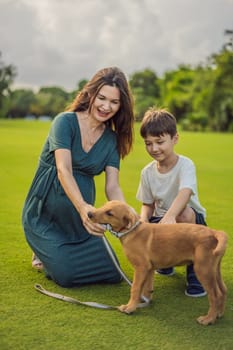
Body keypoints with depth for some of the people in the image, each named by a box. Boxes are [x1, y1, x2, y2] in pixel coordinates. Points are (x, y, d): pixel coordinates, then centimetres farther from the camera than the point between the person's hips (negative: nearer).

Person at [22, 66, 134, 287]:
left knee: (113, 274, -2)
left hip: (78, 220, 5)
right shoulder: (66, 122, -15)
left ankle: (54, 252, 21)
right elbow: (64, 170, -29)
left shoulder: (111, 139, 0)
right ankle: (45, 253, 12)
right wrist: (82, 207, -47)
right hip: (45, 215, -5)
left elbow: (112, 187, -9)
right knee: (67, 275, -23)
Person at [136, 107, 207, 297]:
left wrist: (170, 216, -58)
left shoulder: (185, 164, -18)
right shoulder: (148, 172, -2)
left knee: (184, 214, -40)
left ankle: (194, 268, -17)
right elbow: (148, 204, 6)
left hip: (192, 220, -4)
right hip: (160, 219, 4)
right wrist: (143, 220, -20)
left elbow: (185, 193, -38)